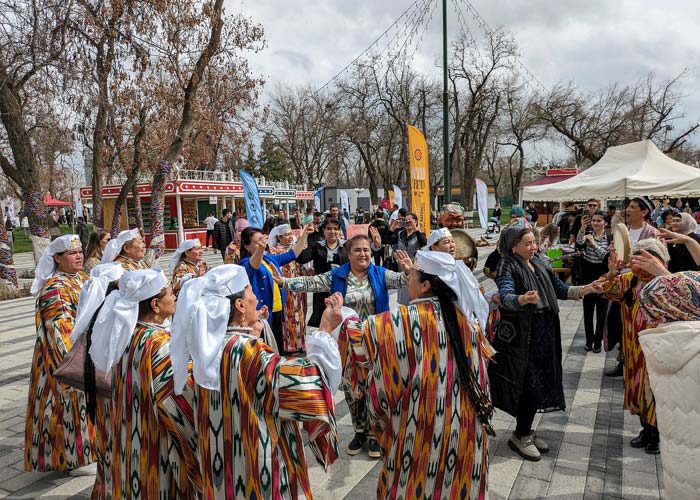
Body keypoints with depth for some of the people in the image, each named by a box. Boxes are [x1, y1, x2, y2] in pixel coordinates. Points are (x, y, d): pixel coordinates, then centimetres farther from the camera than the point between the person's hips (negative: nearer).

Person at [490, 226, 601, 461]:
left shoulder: (541, 263, 9)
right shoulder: (508, 267, -12)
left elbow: (560, 289, 14)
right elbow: (505, 296, -28)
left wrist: (585, 290, -1)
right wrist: (523, 299, -48)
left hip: (545, 330, 7)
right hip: (521, 334, -7)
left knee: (542, 382, 12)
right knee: (530, 384, -5)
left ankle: (526, 431, 29)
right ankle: (520, 436, 13)